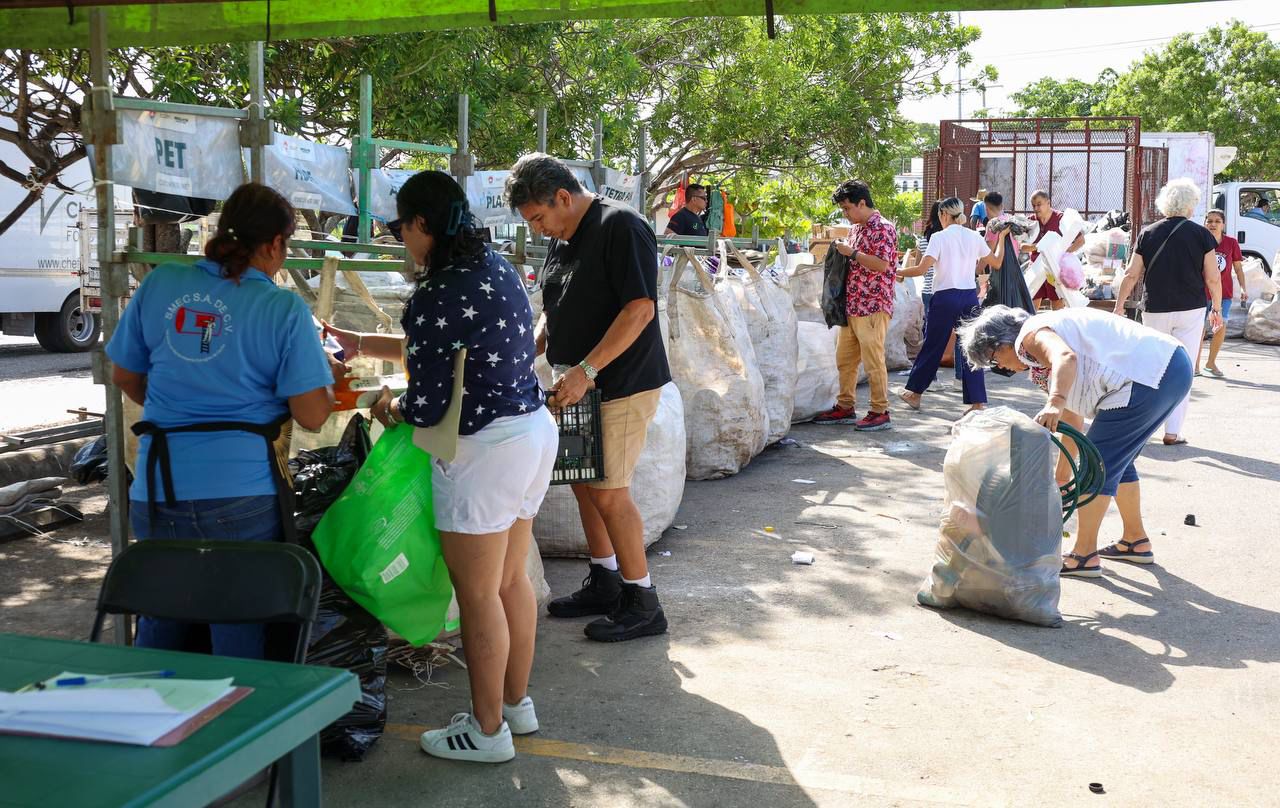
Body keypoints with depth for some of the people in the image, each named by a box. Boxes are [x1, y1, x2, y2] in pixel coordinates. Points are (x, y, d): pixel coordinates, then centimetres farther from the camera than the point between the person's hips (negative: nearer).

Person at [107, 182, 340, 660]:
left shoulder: (159, 284, 4)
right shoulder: (285, 310, -7)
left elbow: (125, 375, 14)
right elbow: (312, 416, -9)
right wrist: (329, 376, 12)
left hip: (158, 490, 4)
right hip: (241, 492, -4)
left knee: (159, 627, 22)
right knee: (239, 636, 10)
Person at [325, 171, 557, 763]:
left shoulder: (435, 299, -20)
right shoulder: (496, 266, 8)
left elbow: (427, 406, -17)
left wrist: (389, 409, 6)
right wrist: (360, 344, 24)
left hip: (484, 451, -9)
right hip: (534, 429, 9)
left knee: (477, 594, 5)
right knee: (511, 580, 20)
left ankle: (487, 730, 18)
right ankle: (516, 703, 34)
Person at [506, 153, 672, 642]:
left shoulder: (620, 227, -15)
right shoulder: (560, 239, 13)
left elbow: (640, 309, -22)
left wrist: (587, 370, -24)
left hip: (622, 384, -9)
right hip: (580, 387, 9)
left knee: (608, 491, -7)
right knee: (584, 484, 13)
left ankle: (642, 602, 6)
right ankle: (604, 584, 28)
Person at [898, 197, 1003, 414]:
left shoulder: (939, 237, -7)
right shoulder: (974, 237, 6)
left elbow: (923, 268, -17)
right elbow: (996, 262, 18)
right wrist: (1001, 238, 33)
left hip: (946, 297, -4)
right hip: (970, 296, 4)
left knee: (932, 347, 8)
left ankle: (915, 393, 21)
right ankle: (978, 401, 2)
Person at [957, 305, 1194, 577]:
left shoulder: (1032, 334, -4)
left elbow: (1066, 357, -29)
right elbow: (1072, 421, 29)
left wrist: (1055, 403, -45)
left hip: (1148, 375, -11)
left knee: (1099, 462, -3)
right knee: (1115, 460, 24)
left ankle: (1085, 555, 5)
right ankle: (1136, 541, 35)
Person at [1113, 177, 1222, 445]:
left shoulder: (1148, 233, 1)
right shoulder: (1201, 234, -4)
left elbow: (1132, 275, 0)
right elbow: (1212, 278, -3)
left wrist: (1119, 306, 8)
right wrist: (1217, 308, 10)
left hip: (1156, 310, 2)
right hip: (1191, 310, -2)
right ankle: (1173, 431, 0)